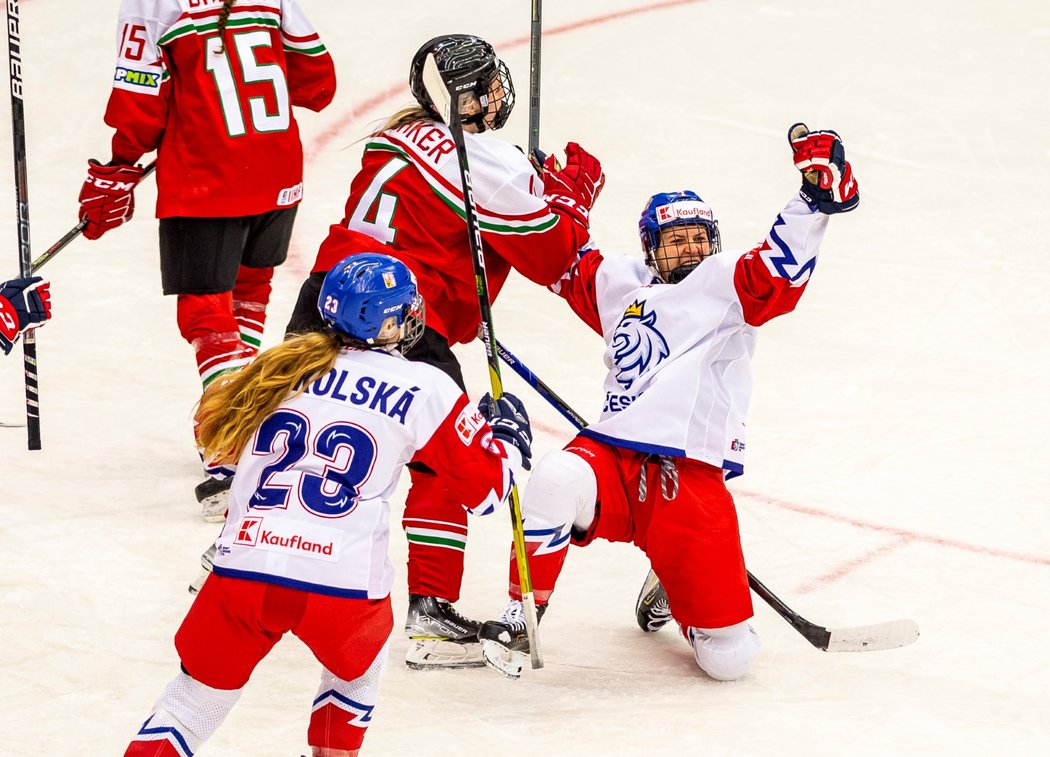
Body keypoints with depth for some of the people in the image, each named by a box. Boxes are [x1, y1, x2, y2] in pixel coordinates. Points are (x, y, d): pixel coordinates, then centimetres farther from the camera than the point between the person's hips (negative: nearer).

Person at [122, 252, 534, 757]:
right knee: (357, 670, 32)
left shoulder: (282, 365, 13)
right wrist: (508, 436, 29)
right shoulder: (425, 391, 3)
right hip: (344, 587, -2)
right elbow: (484, 487, 10)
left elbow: (214, 434, 27)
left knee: (195, 701, 16)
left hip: (243, 570, 2)